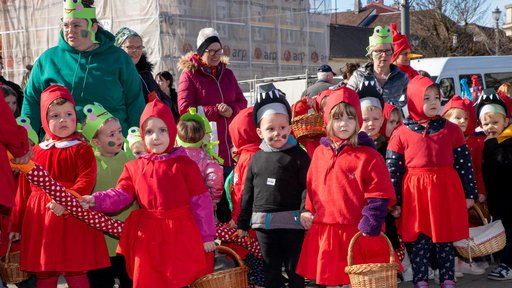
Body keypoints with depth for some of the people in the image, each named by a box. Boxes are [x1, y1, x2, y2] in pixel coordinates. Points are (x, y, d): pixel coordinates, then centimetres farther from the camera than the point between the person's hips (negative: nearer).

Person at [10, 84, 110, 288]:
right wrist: (16, 225, 13)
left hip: (73, 220, -3)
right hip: (40, 222, 4)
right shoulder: (35, 153, 11)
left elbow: (86, 181, -13)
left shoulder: (82, 150, 0)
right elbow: (23, 191, 13)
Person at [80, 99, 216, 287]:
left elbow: (201, 201, -2)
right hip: (148, 237, 3)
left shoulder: (185, 165, -3)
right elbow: (120, 196, 1)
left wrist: (206, 236, -3)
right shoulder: (135, 168, 5)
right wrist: (95, 201, -17)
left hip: (181, 235, -2)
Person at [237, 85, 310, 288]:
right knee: (270, 269, 13)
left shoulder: (298, 155, -5)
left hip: (292, 222, -4)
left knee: (294, 268, 6)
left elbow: (307, 186, -9)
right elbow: (248, 192, 13)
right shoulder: (257, 158, 8)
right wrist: (243, 223, 14)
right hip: (263, 224, 4)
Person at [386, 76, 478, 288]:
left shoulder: (451, 130, 4)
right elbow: (393, 170, -1)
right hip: (416, 193, -1)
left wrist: (469, 193, 5)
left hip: (447, 191, 2)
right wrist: (395, 200, -1)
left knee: (445, 239, 9)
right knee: (419, 240, 5)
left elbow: (464, 163, 6)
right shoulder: (401, 134, -2)